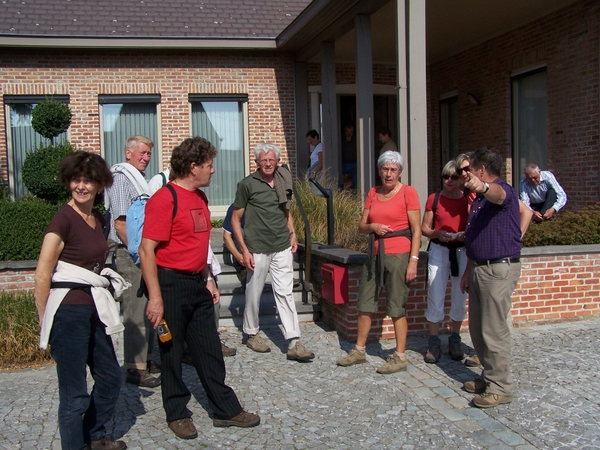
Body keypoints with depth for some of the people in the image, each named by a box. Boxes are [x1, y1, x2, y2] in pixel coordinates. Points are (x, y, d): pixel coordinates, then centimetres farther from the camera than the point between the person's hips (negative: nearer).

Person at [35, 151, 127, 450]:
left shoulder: (98, 218, 9)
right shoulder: (64, 218, -13)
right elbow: (42, 274, -14)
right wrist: (45, 320, -10)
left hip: (93, 307, 8)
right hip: (68, 310, -8)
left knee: (110, 377, 20)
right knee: (75, 394, 1)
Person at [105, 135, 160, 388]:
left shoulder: (139, 179, 16)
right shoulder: (120, 179, -11)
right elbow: (120, 223, -18)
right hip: (131, 255, -9)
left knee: (147, 310, 15)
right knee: (136, 313, -4)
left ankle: (146, 359, 26)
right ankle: (135, 369, 4)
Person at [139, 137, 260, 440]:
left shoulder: (200, 197, 11)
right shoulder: (164, 199, -16)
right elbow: (147, 250, -19)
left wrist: (208, 279, 18)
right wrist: (155, 298, -21)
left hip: (197, 283, 8)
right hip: (171, 284, -8)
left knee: (209, 349, 13)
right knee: (172, 352, 7)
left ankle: (226, 409, 22)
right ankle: (177, 414, 22)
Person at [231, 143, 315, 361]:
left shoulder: (283, 181, 10)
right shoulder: (247, 184, -4)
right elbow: (236, 218, -3)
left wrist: (292, 234, 8)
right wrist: (244, 250, -9)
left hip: (282, 247, 4)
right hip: (258, 249, -3)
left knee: (286, 293, 0)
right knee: (254, 294, 8)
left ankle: (294, 343, -1)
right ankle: (252, 335, 27)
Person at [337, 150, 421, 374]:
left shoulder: (408, 192, -5)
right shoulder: (373, 193, 11)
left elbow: (416, 230, -8)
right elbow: (361, 227, 13)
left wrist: (413, 260, -14)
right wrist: (373, 227, -9)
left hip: (398, 255, -6)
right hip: (375, 254, 6)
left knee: (396, 308, -1)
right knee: (365, 303, 11)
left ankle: (400, 356, 10)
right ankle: (359, 350, 24)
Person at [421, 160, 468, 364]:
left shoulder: (469, 200, 2)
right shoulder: (434, 199, 2)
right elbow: (424, 227, 4)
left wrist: (466, 234, -17)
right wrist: (437, 233, -16)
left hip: (463, 251, 1)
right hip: (439, 250, -1)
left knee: (460, 297, 8)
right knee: (435, 297, -2)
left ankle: (455, 340, 24)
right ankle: (434, 342, 10)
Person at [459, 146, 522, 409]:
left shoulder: (503, 190, -11)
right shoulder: (479, 199, 20)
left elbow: (498, 194, -39)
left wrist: (482, 187, -61)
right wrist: (469, 271, 23)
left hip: (500, 269, -10)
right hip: (480, 268, 10)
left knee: (494, 331, -6)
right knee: (478, 329, 14)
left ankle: (500, 388, 4)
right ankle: (489, 377, 26)